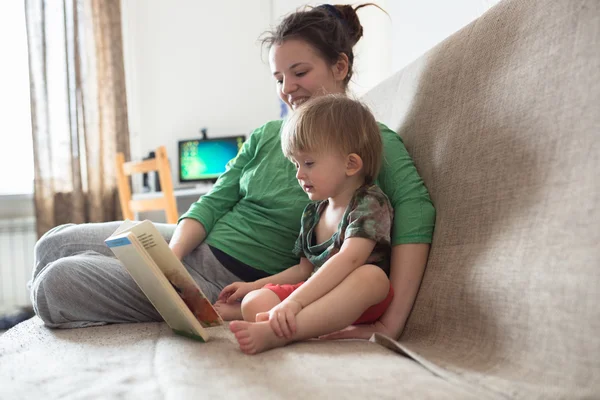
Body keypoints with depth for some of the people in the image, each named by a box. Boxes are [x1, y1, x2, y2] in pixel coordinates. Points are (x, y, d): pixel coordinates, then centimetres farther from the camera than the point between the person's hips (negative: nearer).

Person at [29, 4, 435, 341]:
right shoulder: (265, 136, 8)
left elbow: (415, 208, -27)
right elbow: (213, 203, 6)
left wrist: (390, 323, -39)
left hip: (240, 283, -6)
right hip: (194, 247, 7)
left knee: (58, 283, -14)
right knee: (56, 243, 6)